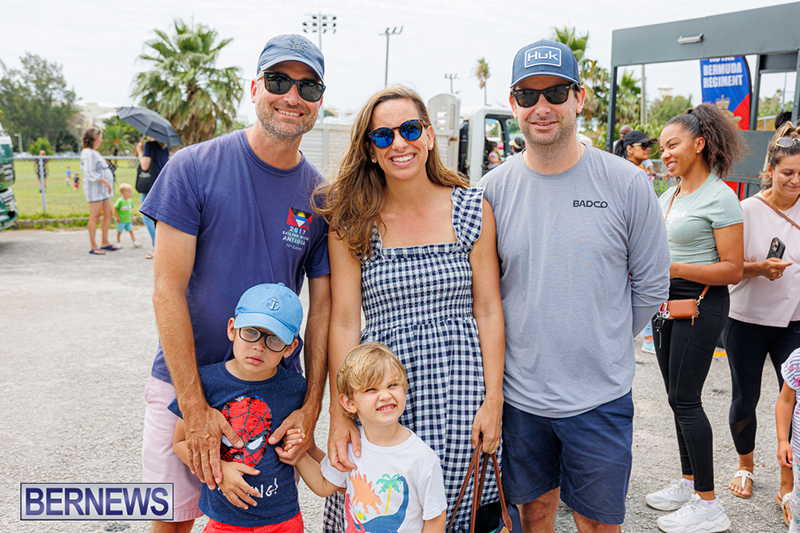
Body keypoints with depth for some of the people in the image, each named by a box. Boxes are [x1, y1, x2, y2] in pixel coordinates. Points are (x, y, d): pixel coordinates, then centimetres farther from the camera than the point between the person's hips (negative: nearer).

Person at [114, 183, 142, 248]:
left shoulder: (130, 201, 5)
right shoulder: (120, 201, -14)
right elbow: (115, 209, -13)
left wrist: (132, 217, 12)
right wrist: (117, 217, -14)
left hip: (128, 220, 5)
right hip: (121, 221, -5)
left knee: (131, 231, 0)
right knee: (119, 232, 6)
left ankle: (135, 242, 0)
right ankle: (118, 243, 18)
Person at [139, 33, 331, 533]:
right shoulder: (194, 168, -11)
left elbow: (323, 308, 0)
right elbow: (168, 290, -13)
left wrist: (312, 408, -9)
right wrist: (196, 407, -16)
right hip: (184, 384, -2)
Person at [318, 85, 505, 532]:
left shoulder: (473, 210, 1)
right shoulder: (351, 222, -1)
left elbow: (488, 310, 2)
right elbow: (344, 322, -3)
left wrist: (494, 399, -2)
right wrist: (340, 414, -8)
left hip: (459, 391, 1)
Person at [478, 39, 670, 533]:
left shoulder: (627, 184, -8)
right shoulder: (493, 189, -3)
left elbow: (652, 284, 2)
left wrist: (605, 345, 8)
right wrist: (518, 348, 5)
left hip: (600, 397, -1)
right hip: (519, 393, 1)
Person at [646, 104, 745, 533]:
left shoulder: (720, 198, -12)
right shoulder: (669, 195, 12)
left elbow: (732, 270, -15)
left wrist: (674, 269, -24)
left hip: (702, 303, -8)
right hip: (667, 301, 8)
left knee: (685, 400, -5)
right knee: (677, 396, 14)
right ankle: (688, 482, 29)